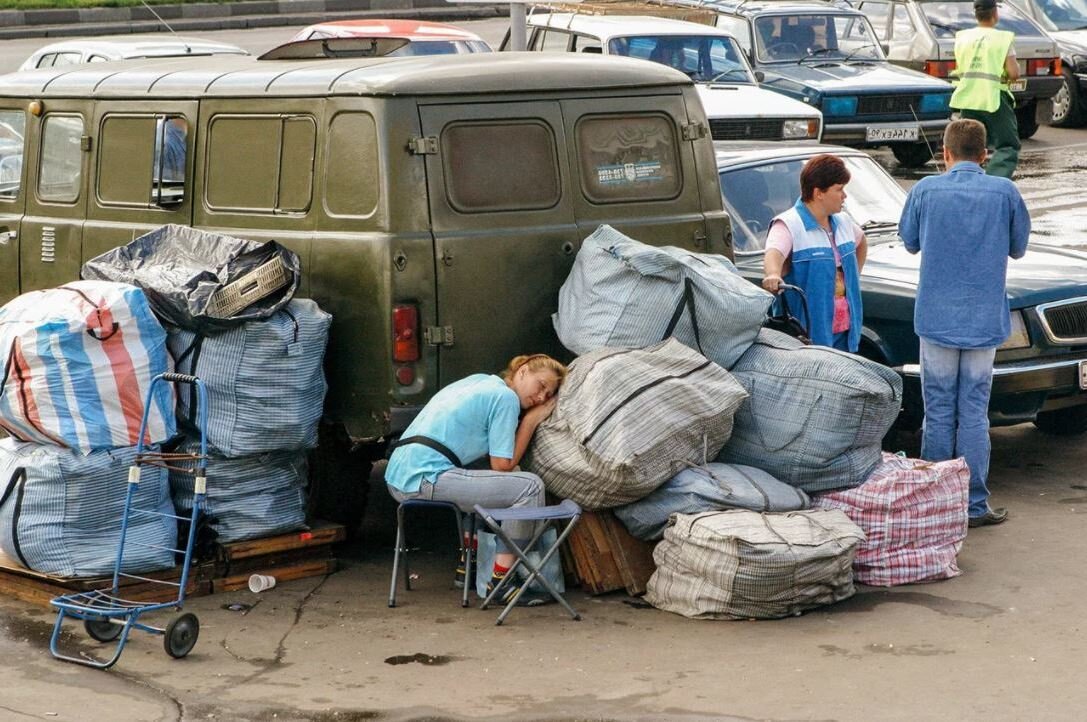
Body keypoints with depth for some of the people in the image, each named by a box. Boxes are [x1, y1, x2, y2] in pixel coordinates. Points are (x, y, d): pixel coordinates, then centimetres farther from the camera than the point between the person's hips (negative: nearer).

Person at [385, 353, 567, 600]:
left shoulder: (479, 381, 23)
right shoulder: (506, 397, -3)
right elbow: (503, 465, -4)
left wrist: (531, 420, 17)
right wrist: (530, 421, 6)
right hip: (425, 480, -10)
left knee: (483, 477, 33)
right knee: (530, 487, -12)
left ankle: (468, 563, 30)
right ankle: (499, 579, -10)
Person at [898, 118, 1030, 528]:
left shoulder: (926, 191, -4)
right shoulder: (1004, 192, -4)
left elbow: (910, 242, 11)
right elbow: (1018, 249, 9)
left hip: (937, 320, 0)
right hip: (984, 320, 0)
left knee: (939, 413, 7)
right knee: (974, 413, 5)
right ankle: (974, 505, 7)